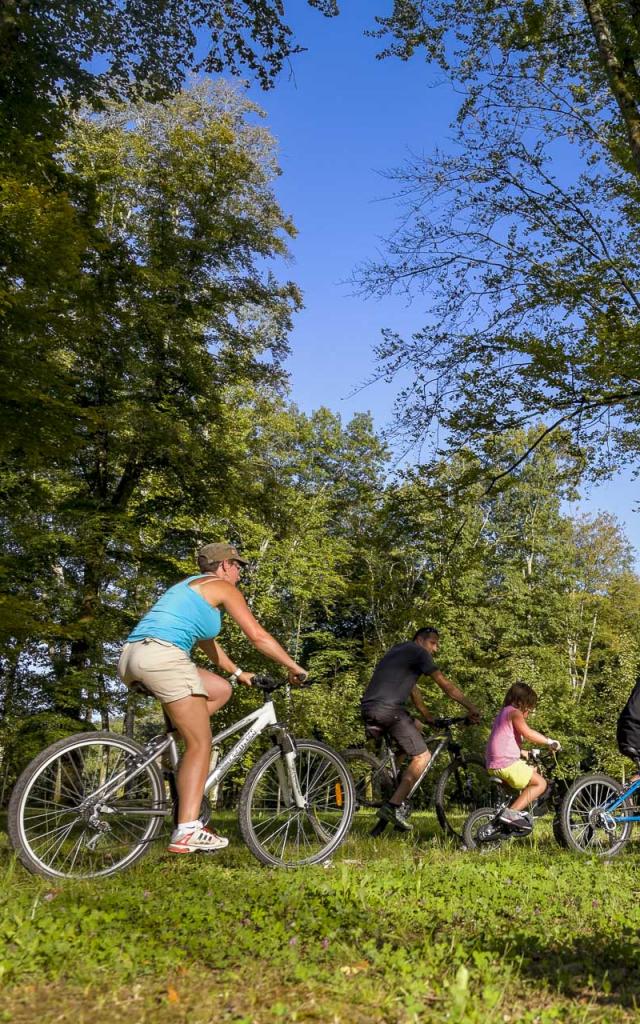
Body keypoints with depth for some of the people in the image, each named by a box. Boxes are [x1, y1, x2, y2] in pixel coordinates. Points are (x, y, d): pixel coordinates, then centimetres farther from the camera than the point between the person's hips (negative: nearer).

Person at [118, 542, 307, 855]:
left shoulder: (190, 586, 32)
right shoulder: (222, 586, 8)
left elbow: (206, 642, 39)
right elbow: (258, 635, 3)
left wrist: (237, 673, 41)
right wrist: (293, 667, 13)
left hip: (131, 656, 8)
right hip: (163, 656, -8)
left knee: (221, 689, 22)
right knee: (200, 744, -3)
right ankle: (187, 831, -10)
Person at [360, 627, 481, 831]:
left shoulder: (397, 651, 29)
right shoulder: (418, 652, 3)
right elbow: (446, 685, 1)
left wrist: (429, 718, 32)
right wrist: (471, 708, 8)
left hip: (368, 709, 9)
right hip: (387, 709, -9)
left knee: (414, 728, 28)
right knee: (422, 756, -4)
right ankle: (393, 805, -13)